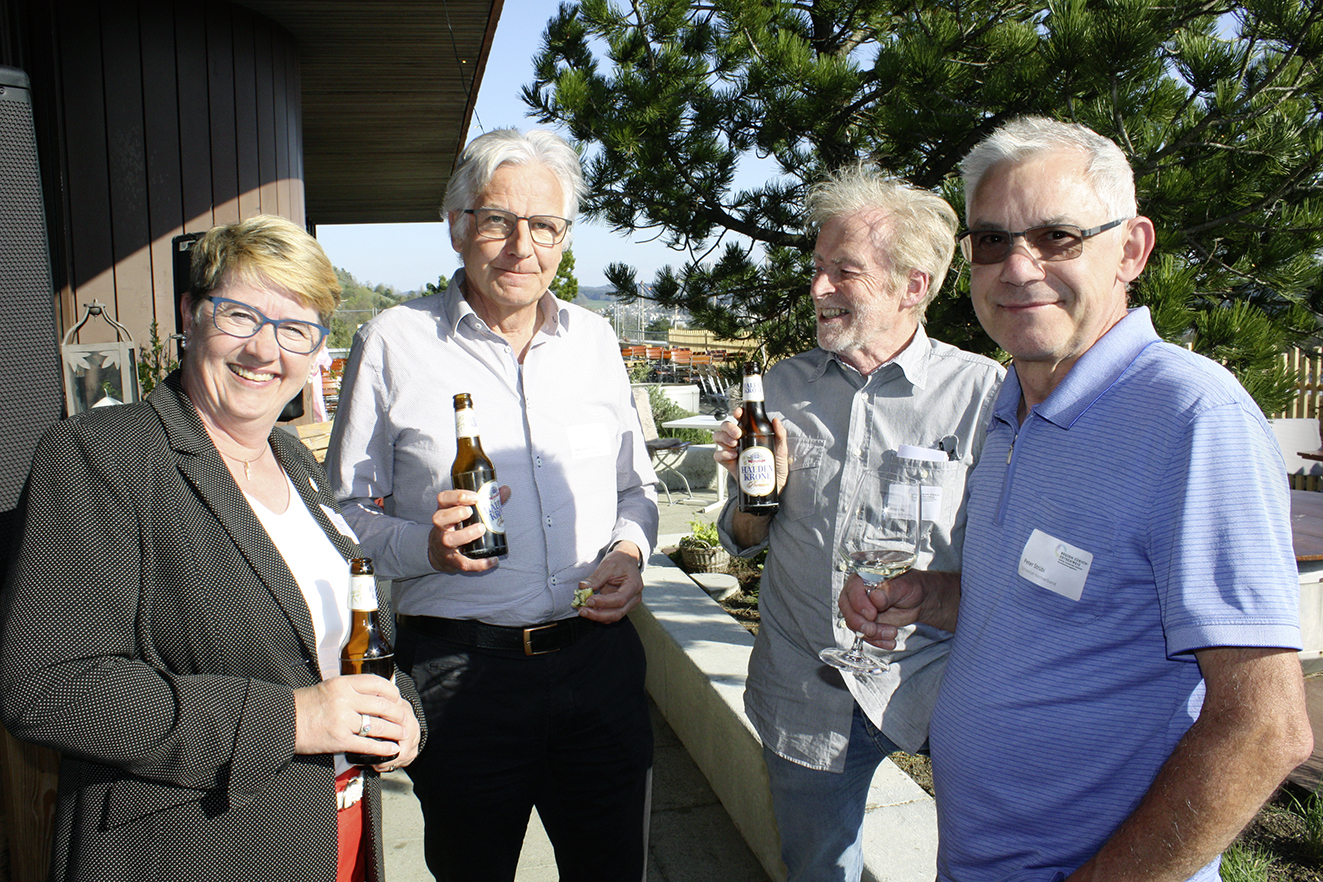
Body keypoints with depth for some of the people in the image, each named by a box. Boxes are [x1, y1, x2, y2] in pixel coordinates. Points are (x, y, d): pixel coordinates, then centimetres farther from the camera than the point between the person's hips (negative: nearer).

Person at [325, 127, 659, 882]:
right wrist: (425, 545, -20)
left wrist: (630, 549, -4)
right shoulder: (393, 343, -4)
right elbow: (346, 512, -1)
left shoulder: (594, 339, 8)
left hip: (600, 657, 4)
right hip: (461, 672, -3)